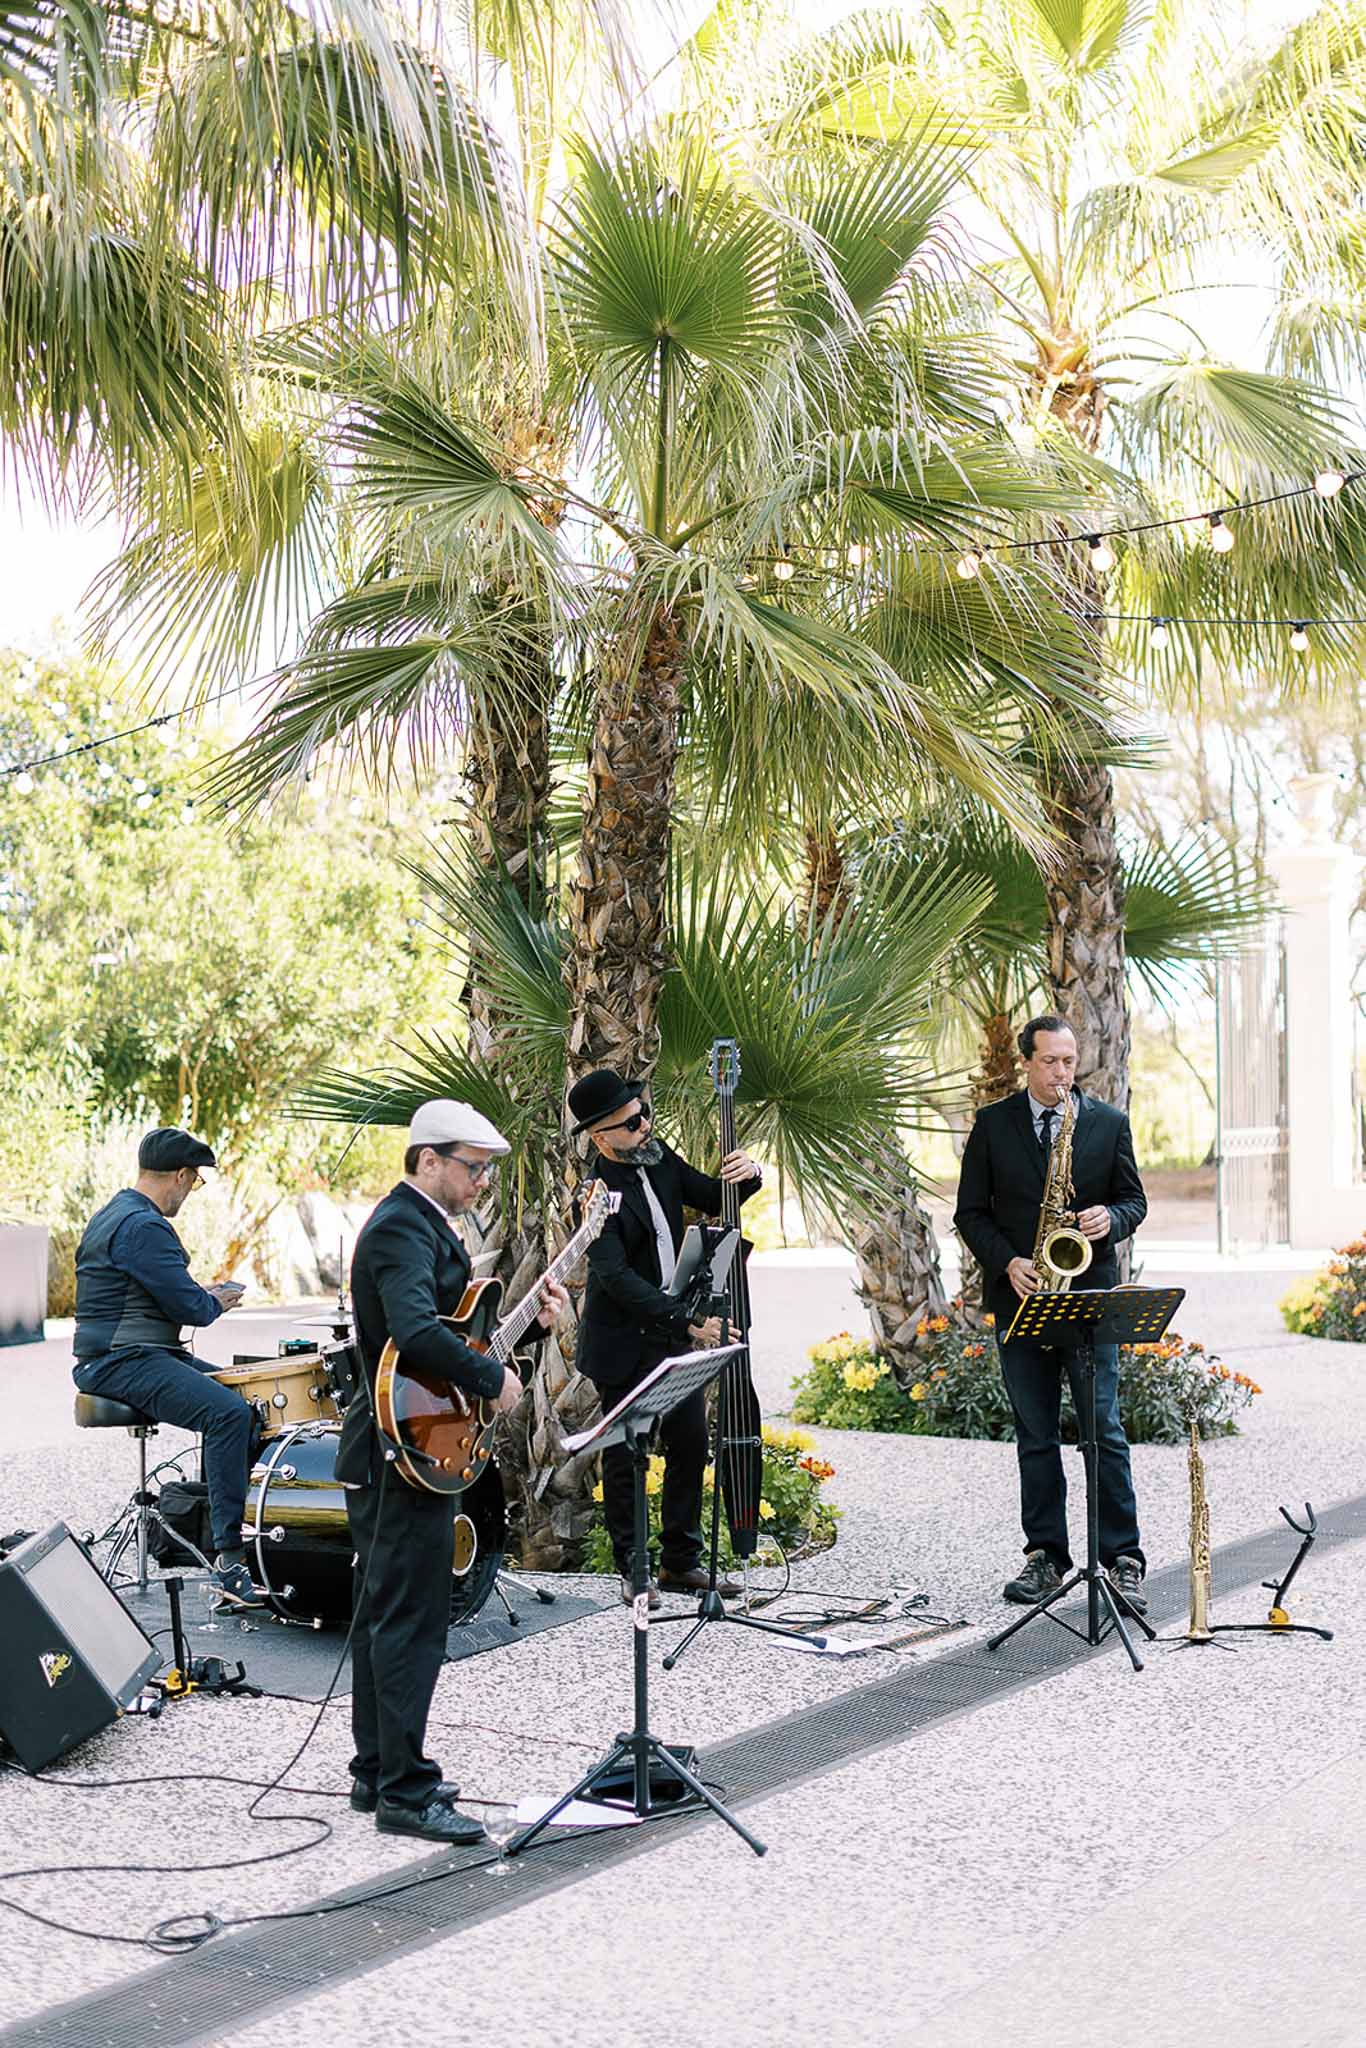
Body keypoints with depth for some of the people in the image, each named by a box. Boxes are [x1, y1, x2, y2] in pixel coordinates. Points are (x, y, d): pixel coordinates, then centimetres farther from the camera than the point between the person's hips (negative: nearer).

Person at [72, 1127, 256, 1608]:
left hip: (135, 1355, 11)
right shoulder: (142, 1226, -17)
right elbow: (189, 1306, -19)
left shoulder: (114, 1214, 18)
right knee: (228, 1412, -26)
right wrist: (217, 1301, 1)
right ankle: (228, 1561, -27)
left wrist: (203, 1295, 16)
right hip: (122, 1364, -11)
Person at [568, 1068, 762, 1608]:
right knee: (626, 1457, 5)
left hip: (674, 1334, 7)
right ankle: (632, 1570, 18)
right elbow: (618, 1279, -28)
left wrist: (746, 1175, -11)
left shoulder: (658, 1156, 1)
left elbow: (714, 1200, 12)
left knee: (691, 1445, 9)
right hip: (624, 1344, -7)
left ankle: (681, 1562, 21)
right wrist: (688, 1323, -32)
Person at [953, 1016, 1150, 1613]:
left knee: (1104, 1428, -4)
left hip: (1089, 1293, -1)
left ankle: (1121, 1559, 0)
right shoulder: (992, 1124, 5)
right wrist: (1007, 1262, -10)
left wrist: (1111, 1218, -12)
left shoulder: (1109, 1122, 6)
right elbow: (971, 1211, 5)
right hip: (1019, 1295, 1)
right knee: (1034, 1434, 7)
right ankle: (1044, 1555, 14)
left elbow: (1134, 1199, 10)